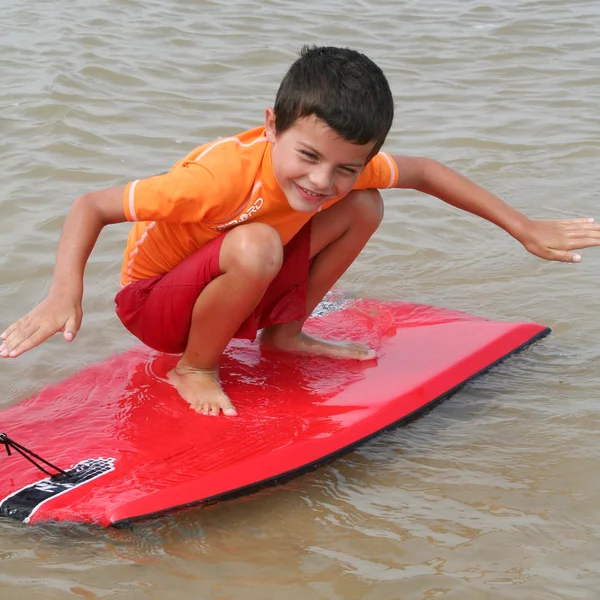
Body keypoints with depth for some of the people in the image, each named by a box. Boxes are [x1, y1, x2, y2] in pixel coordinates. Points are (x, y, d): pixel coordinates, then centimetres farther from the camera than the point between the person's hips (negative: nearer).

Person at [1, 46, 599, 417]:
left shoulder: (345, 167, -16)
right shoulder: (224, 174, -36)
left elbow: (422, 171, 3)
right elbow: (90, 206, -33)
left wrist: (526, 230, 2)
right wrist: (65, 293, -49)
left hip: (228, 292, 7)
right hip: (153, 303, -6)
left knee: (364, 208, -7)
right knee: (256, 246, -38)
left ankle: (284, 332, 8)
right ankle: (195, 369, -13)